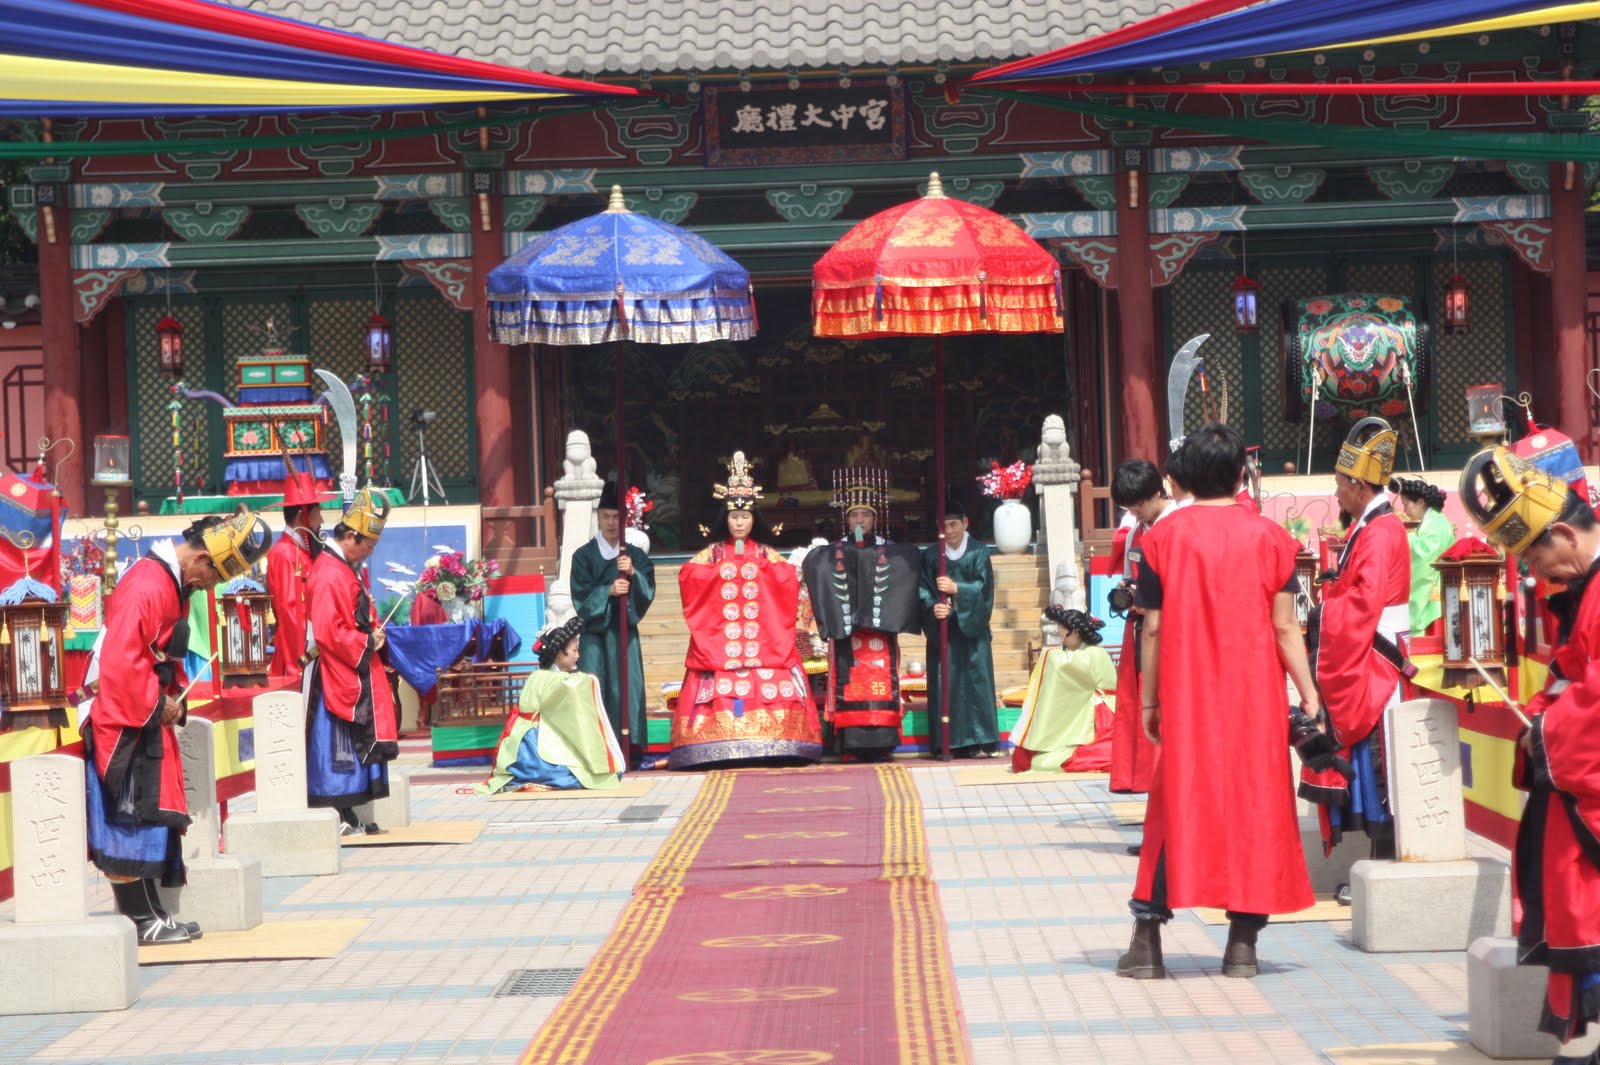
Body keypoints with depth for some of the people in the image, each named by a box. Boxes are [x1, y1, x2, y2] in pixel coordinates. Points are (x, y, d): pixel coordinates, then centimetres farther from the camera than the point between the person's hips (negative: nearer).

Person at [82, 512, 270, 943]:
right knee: (129, 816, -5)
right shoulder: (147, 587, -22)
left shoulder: (175, 584, 10)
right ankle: (141, 919, -2)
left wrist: (174, 697, 6)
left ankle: (149, 914, 16)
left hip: (149, 716, 10)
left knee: (153, 816, 11)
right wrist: (158, 704, -16)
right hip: (124, 718, -10)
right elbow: (120, 661, -26)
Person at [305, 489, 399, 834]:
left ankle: (347, 815, 16)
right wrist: (367, 644, -15)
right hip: (337, 676, -11)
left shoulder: (347, 570, 14)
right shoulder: (330, 575, -18)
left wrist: (374, 633, 7)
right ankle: (338, 816, -5)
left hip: (355, 673, 11)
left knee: (354, 746, 12)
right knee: (338, 744, -7)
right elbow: (328, 632, -24)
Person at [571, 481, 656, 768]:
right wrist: (608, 591, -18)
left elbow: (648, 591, 0)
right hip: (594, 630, -2)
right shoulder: (583, 555, 5)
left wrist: (632, 573, -18)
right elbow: (580, 595, -3)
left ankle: (629, 752, -3)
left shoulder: (636, 556, 11)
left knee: (627, 687, -5)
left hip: (624, 629, 2)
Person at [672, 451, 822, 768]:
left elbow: (789, 579, 0)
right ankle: (722, 747, -15)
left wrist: (763, 567, -5)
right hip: (720, 633, 0)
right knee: (721, 689, -12)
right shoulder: (713, 553, 12)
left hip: (762, 634, 0)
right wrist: (721, 571, -6)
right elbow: (687, 575, -2)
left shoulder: (767, 554, 14)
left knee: (770, 685, -12)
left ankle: (770, 745, -15)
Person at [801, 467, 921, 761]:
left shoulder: (891, 553, 9)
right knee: (849, 685, -5)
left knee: (881, 685, -5)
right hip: (846, 633, 0)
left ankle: (880, 744, -3)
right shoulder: (833, 554, 9)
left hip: (880, 631, 0)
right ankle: (852, 746, -5)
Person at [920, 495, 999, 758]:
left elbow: (983, 586, -5)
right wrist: (932, 607, -17)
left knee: (975, 680, -5)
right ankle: (948, 743, -2)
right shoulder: (930, 555, 8)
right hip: (941, 629, 1)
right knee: (944, 683, -3)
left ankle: (979, 741, -4)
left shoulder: (978, 553, 5)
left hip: (971, 628, -1)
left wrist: (957, 588, -20)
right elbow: (924, 590, 2)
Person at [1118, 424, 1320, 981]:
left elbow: (1152, 628, -2)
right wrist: (1308, 693, 3)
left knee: (1176, 805, 7)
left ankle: (1148, 937, 3)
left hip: (1186, 700, 0)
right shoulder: (1269, 536, -1)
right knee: (1254, 801, 6)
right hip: (1255, 698, 0)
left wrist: (1149, 701, 5)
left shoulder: (1163, 537, -1)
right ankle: (1243, 942, 4)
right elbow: (1285, 626, -3)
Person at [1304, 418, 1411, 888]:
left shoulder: (1381, 532, -15)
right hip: (1355, 668, 10)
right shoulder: (1367, 528, 16)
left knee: (1373, 766, -7)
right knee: (1361, 763, 12)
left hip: (1369, 669, -10)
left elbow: (1362, 605, -21)